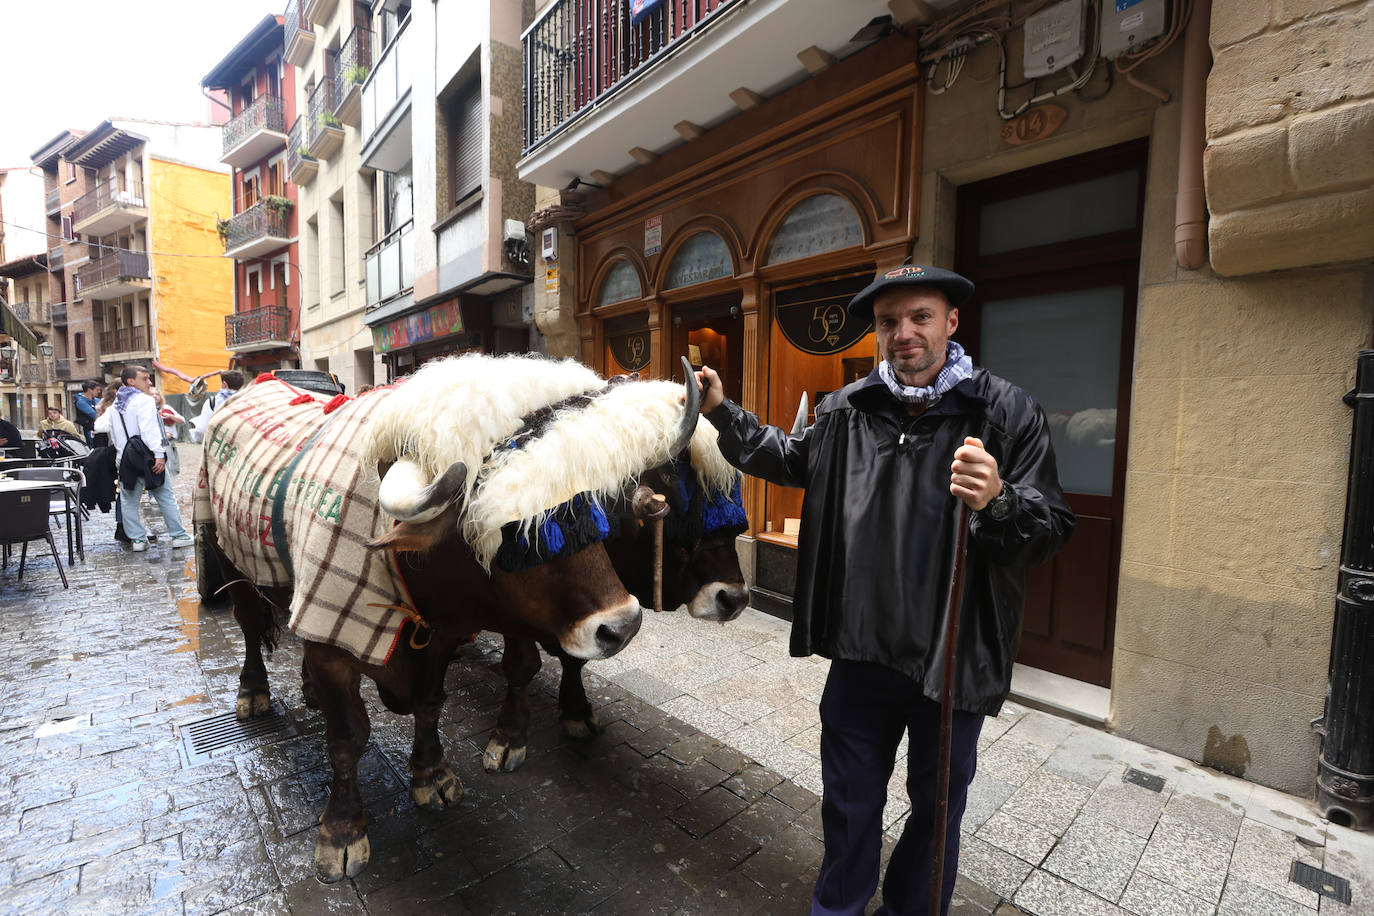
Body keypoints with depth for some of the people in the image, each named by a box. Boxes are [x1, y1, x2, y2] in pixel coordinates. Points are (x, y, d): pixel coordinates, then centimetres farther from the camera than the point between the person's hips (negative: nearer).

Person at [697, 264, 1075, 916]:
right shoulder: (847, 409, -1)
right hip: (862, 650, 2)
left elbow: (1053, 531, -10)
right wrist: (722, 413, 11)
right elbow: (791, 459, 16)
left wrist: (998, 502, -31)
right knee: (848, 797, 21)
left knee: (936, 805, 23)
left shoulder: (1006, 412, -9)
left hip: (956, 660, -1)